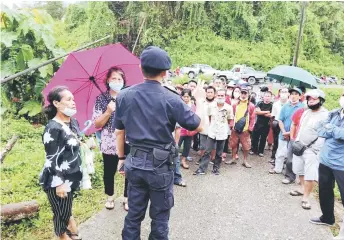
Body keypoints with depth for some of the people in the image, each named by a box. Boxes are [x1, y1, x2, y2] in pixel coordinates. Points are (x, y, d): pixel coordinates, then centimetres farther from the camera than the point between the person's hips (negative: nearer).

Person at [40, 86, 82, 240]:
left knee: (67, 209, 26)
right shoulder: (53, 128, -23)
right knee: (61, 213, 13)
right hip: (58, 181, -7)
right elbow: (51, 160, -21)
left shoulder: (73, 122, 2)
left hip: (71, 177, 7)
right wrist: (59, 183, -19)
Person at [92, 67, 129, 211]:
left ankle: (127, 198, 29)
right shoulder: (101, 99, -1)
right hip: (109, 144, -1)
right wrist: (108, 112, -18)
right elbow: (97, 124, -5)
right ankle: (110, 197, 36)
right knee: (109, 172, 13)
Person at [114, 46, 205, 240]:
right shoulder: (171, 99, -15)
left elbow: (119, 132, 5)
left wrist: (121, 158, 17)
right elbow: (199, 126, -7)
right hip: (160, 165, -4)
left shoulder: (124, 96, -3)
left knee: (134, 213, 19)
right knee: (159, 217, 14)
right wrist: (200, 100, 8)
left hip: (135, 162, 4)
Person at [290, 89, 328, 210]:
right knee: (300, 171, 20)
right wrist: (297, 141, 11)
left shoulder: (325, 115, -15)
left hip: (312, 150, -8)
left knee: (310, 175, -5)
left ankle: (305, 197, 7)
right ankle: (302, 188, 39)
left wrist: (314, 149, -21)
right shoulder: (306, 112, 11)